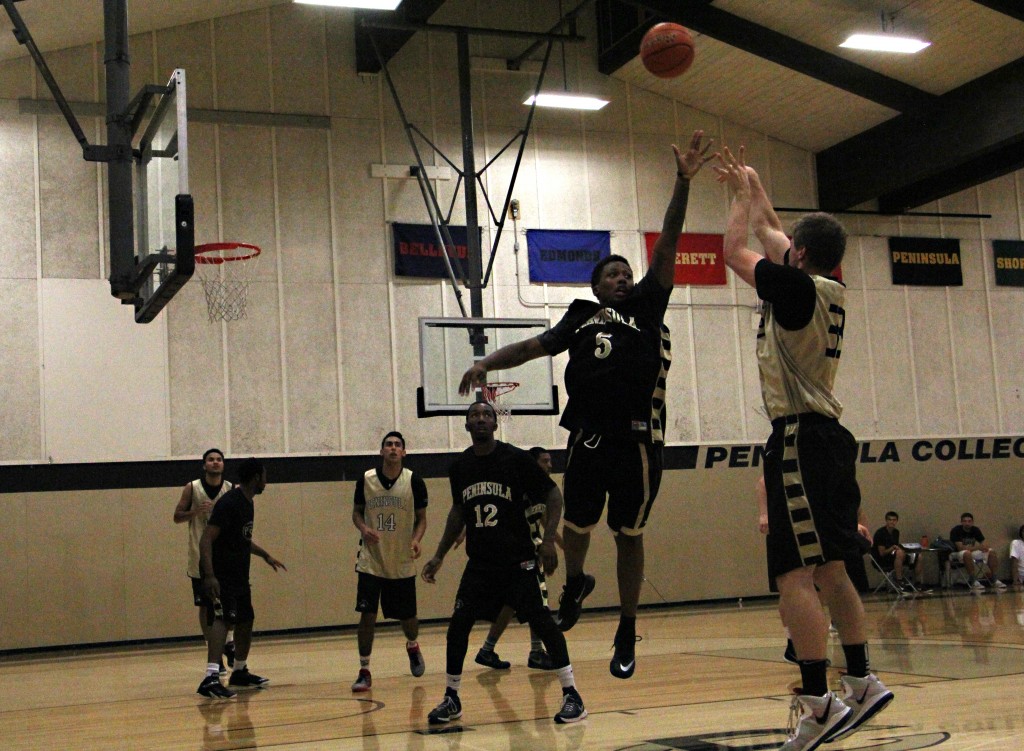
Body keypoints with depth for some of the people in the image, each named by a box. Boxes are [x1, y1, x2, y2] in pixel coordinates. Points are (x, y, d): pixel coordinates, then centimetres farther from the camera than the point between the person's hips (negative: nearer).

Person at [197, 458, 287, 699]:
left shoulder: (247, 502, 12)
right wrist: (209, 576, -32)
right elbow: (206, 539, -24)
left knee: (245, 620, 17)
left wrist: (265, 555, 29)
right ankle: (211, 678, -31)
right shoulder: (229, 503, -19)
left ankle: (239, 672, 34)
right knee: (223, 618, -22)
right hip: (221, 574, -10)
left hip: (238, 574, 10)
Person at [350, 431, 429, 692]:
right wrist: (364, 529, -13)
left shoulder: (414, 481, -5)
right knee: (367, 615, -7)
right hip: (371, 561, 0)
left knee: (408, 617, 9)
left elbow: (422, 518, 2)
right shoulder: (366, 479, -3)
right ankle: (364, 671, 4)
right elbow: (356, 512, 9)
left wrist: (416, 540, -17)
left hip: (402, 563, 0)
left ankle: (412, 647, 42)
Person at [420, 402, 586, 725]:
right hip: (479, 562, 4)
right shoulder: (459, 467, 3)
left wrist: (548, 540, -17)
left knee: (542, 622, -9)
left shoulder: (517, 458, -9)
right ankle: (451, 699, 13)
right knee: (457, 625, -1)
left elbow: (553, 495, -6)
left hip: (518, 559, -4)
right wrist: (439, 556, 14)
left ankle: (571, 695, -1)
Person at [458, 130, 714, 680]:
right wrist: (487, 364, 0)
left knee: (629, 536, 5)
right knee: (576, 524, 11)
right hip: (588, 436, 2)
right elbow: (533, 346, 14)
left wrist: (683, 183, -9)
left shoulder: (646, 306, 7)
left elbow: (666, 249, -2)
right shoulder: (580, 319, 14)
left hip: (637, 438, -2)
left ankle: (627, 634, 17)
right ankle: (575, 585, 43)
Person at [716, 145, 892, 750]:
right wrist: (753, 189, 35)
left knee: (794, 574, -11)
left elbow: (736, 253, 1)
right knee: (828, 569, 16)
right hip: (829, 435, 9)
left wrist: (744, 196, 15)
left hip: (800, 439, -9)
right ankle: (863, 684, 21)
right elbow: (772, 237, 28)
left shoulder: (797, 287, -11)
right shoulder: (829, 292, 13)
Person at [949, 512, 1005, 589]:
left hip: (972, 552, 6)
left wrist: (984, 547, -29)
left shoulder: (975, 530, -1)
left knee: (991, 552, -12)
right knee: (967, 553, -41)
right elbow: (960, 548, -27)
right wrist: (978, 547, -33)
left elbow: (983, 544, -3)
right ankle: (973, 581, -36)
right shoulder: (956, 531, -19)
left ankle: (994, 579, -10)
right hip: (957, 553, -6)